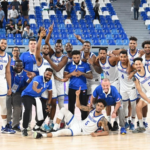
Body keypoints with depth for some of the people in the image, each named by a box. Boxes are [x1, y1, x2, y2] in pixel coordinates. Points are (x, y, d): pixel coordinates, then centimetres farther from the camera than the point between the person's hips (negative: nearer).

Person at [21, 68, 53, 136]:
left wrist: (48, 104, -1)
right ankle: (24, 128, -17)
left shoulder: (49, 82, -7)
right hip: (27, 95, -7)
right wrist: (36, 90, -75)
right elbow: (34, 86, -52)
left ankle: (37, 127, 19)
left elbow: (50, 93, 7)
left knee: (46, 110, 1)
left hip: (37, 97, 7)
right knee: (28, 109, -31)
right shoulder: (38, 78, -29)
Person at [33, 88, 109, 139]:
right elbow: (78, 105, 11)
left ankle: (42, 135, -30)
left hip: (81, 131, -7)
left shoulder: (102, 119, -14)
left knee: (61, 132, -32)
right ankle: (55, 129, -5)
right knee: (63, 109, -4)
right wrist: (77, 95, -4)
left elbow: (107, 132, -15)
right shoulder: (91, 110, 4)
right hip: (78, 123, 7)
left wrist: (97, 134, -30)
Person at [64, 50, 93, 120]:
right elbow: (65, 76, 3)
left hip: (83, 89, -1)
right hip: (72, 89, 1)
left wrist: (82, 73, -17)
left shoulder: (85, 65, -1)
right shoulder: (69, 65, 4)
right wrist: (71, 74, -13)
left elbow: (91, 76, -3)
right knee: (71, 106, 8)